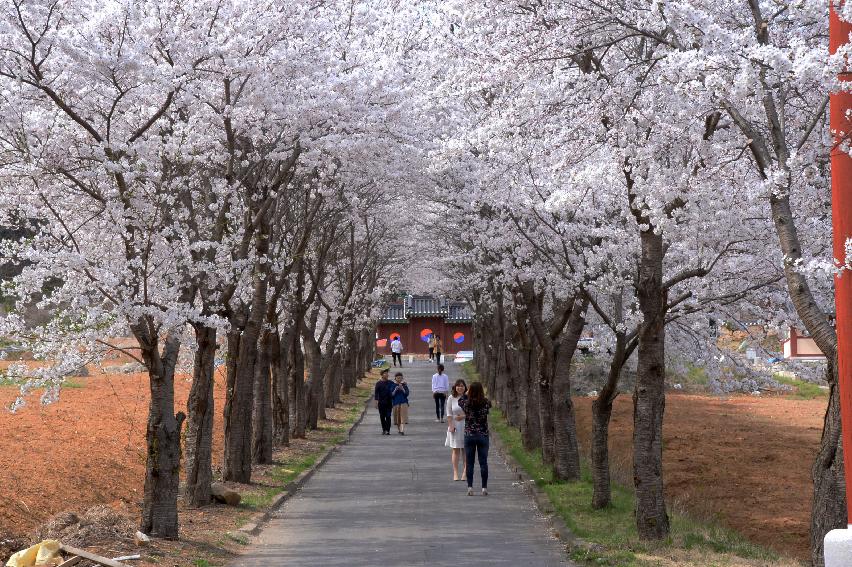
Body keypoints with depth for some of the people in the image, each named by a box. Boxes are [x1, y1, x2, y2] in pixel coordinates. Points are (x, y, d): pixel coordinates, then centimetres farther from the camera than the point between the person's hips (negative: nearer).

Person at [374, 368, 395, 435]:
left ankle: (388, 430, -8)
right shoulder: (378, 383, 1)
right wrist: (376, 402, -8)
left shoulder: (391, 383, 6)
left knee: (388, 416, -7)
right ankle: (384, 429, 17)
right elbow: (376, 393, -2)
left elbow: (393, 393, 13)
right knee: (382, 417, 5)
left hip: (389, 403, 0)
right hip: (381, 403, 0)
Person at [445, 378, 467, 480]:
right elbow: (449, 414, 0)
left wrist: (463, 416, -12)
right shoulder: (451, 398, 0)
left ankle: (465, 472, 7)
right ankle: (455, 473, 0)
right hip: (455, 426, 0)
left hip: (466, 426, 0)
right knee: (455, 450, 0)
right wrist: (451, 426, -8)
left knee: (466, 450, 2)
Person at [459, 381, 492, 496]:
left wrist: (467, 393, 24)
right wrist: (483, 394, 28)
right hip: (483, 435, 0)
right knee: (483, 462, 5)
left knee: (469, 463, 6)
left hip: (469, 435, 0)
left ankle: (470, 487, 3)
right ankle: (484, 488, 5)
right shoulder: (486, 403, -9)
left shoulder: (466, 403, -10)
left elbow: (460, 401, 13)